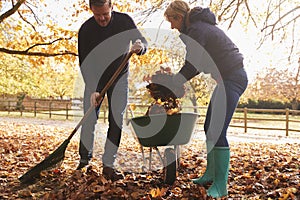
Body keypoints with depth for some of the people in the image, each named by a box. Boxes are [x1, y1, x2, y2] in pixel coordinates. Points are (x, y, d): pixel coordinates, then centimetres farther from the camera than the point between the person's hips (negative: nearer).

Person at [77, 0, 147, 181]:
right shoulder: (86, 29, -16)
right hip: (94, 78, 0)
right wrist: (93, 90, -28)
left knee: (117, 120, -7)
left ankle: (108, 165, 0)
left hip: (119, 77, 1)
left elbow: (143, 42, -10)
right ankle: (85, 159, 11)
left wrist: (140, 47, -36)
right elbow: (84, 63, -16)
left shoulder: (124, 20, -14)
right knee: (89, 118, -8)